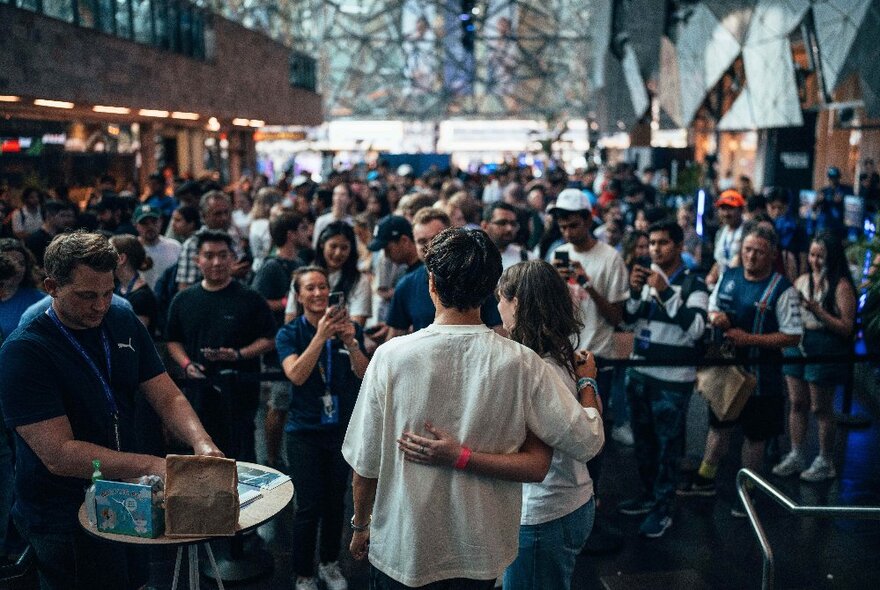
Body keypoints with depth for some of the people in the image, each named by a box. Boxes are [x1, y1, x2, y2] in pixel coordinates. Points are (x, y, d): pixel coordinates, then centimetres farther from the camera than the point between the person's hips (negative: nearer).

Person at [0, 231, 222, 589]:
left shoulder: (125, 325, -1)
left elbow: (167, 399, -2)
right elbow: (58, 454, -26)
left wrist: (200, 442, -23)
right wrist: (152, 466, -33)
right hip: (65, 518, -6)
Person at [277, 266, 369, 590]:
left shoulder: (349, 328, 2)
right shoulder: (289, 334, -3)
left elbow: (364, 375, -5)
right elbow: (296, 375, -19)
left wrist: (350, 342, -22)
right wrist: (321, 335, -26)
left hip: (343, 428, 2)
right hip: (305, 431, -2)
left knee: (336, 502, 12)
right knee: (309, 507, -1)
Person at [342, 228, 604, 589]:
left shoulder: (390, 356, -18)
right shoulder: (521, 363, -16)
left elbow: (365, 466, -10)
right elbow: (587, 443, -11)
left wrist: (360, 525, 8)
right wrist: (588, 382, 8)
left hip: (400, 549, -1)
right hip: (482, 552, 2)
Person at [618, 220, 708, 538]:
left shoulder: (693, 283, -7)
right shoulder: (646, 275, 9)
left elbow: (695, 328, -20)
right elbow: (629, 321, 7)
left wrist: (666, 292, -25)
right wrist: (634, 291, -11)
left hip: (672, 378, -6)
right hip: (639, 372, 6)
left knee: (667, 444, 1)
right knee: (642, 439, 16)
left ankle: (664, 507, 12)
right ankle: (648, 494, 31)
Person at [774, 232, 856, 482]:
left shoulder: (841, 286, -10)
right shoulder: (802, 280, 7)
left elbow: (846, 328, -14)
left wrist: (818, 311, -22)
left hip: (825, 349, -6)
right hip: (797, 344, 6)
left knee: (821, 408, 5)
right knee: (797, 403, 11)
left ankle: (825, 462, 19)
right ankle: (795, 456, 24)